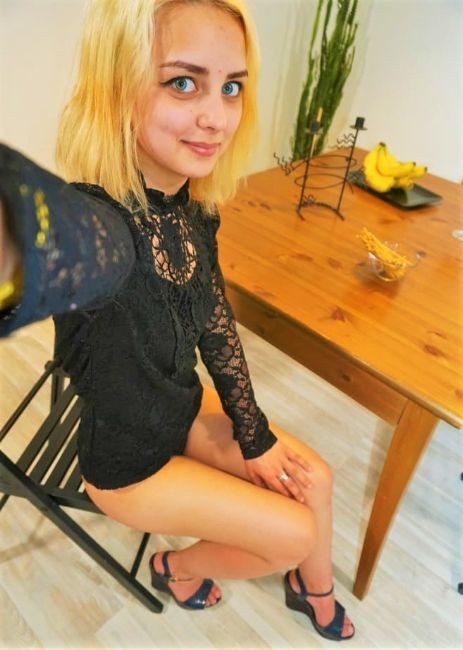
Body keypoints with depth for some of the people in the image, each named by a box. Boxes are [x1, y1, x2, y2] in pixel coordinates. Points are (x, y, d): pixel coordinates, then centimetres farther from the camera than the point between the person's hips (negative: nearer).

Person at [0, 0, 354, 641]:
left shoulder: (196, 205, -12)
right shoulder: (102, 219, -36)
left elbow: (217, 321, -2)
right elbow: (67, 248, -62)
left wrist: (253, 434, 2)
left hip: (185, 410, 6)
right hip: (126, 460, -6)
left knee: (314, 478, 9)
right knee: (297, 534, 2)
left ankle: (314, 591, 42)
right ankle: (177, 569, 33)